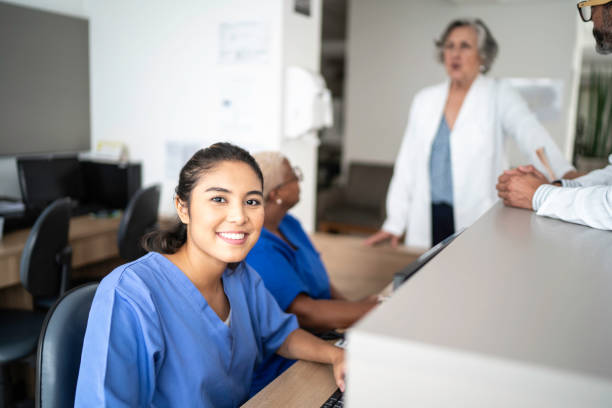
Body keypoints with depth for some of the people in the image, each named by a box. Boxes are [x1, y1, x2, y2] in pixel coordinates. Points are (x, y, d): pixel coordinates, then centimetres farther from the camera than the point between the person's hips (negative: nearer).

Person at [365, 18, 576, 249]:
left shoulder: (499, 95, 1)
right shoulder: (424, 100, 10)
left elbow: (530, 132, -17)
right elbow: (408, 163, 10)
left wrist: (565, 173, -35)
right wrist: (394, 223, 5)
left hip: (478, 222, -3)